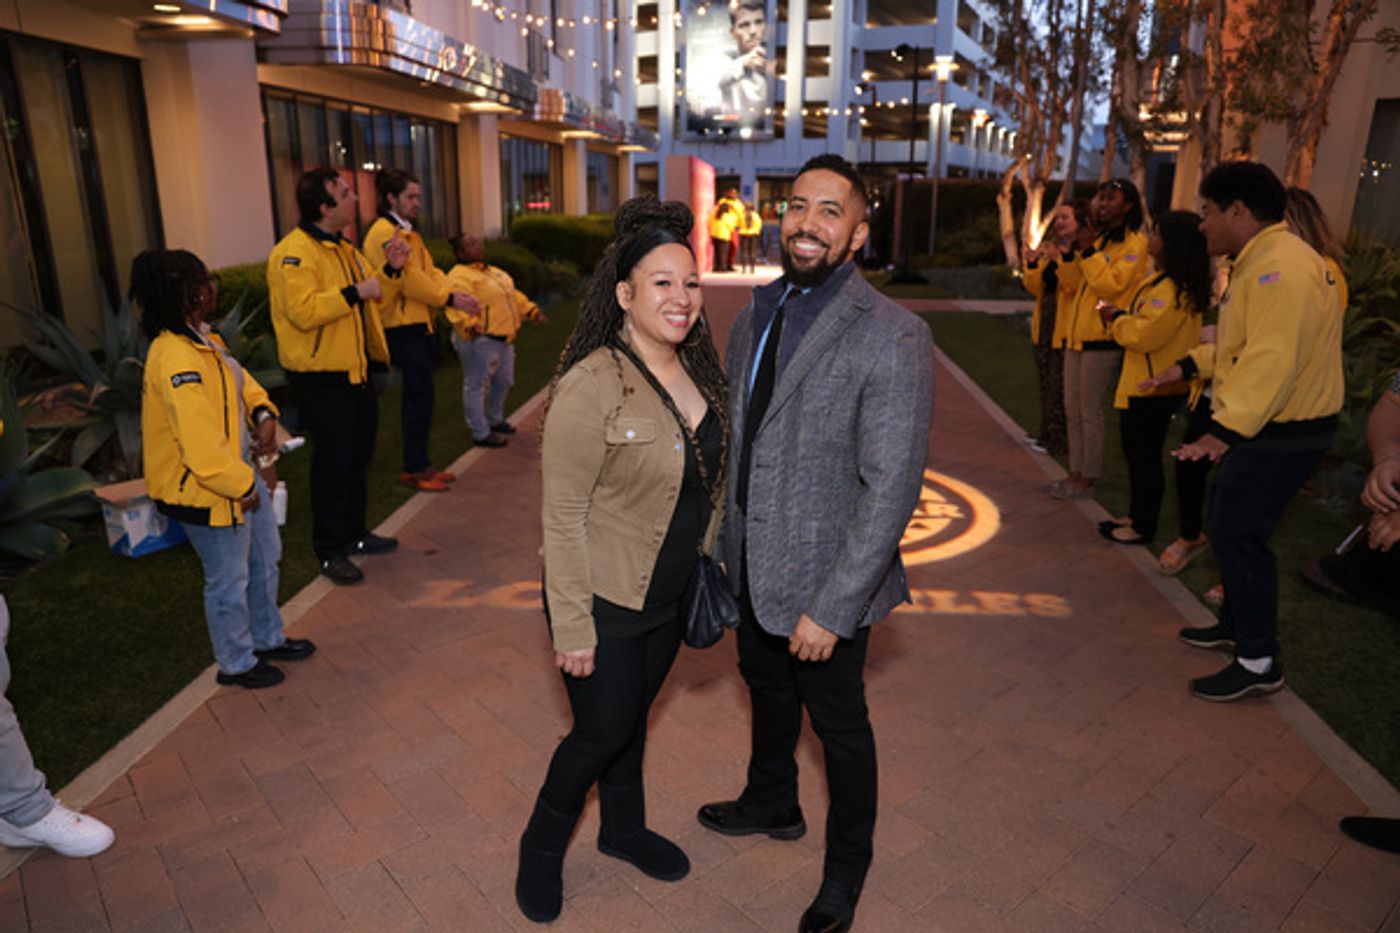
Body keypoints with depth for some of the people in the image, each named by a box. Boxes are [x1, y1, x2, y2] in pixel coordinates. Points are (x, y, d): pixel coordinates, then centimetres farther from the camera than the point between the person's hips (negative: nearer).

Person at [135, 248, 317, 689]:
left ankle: (268, 639, 43)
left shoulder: (199, 339, 3)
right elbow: (202, 448, -32)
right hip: (208, 491, -10)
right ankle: (237, 664, 31)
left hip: (243, 472, 10)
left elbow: (240, 381, 14)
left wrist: (264, 414, -7)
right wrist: (242, 487, -18)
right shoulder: (177, 361, -30)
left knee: (264, 559, 24)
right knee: (229, 579, 9)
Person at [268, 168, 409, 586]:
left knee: (358, 457, 17)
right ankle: (330, 551, 11)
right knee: (332, 463, -2)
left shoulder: (344, 249, 15)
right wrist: (354, 292, -24)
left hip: (356, 373, 9)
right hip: (321, 378, -9)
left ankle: (353, 533, 33)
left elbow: (375, 300, 21)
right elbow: (303, 311, -28)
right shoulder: (294, 253, -15)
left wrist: (390, 270, 4)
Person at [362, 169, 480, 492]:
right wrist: (449, 299, -16)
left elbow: (429, 271, 12)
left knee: (418, 396, 13)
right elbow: (408, 278, -19)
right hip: (402, 328, -10)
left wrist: (454, 293, -6)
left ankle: (419, 464, 21)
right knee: (420, 396, -6)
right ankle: (414, 469, 4)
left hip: (419, 324, 10)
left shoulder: (408, 233, 18)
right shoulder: (384, 232, -12)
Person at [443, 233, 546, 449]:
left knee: (504, 382, 21)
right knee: (477, 385, -1)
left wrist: (532, 311, 19)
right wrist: (468, 325, -43)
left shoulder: (492, 271, 18)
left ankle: (495, 420, 40)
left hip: (504, 339, 10)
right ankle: (481, 433, 8)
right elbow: (457, 307, -28)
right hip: (479, 340, -10)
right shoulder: (459, 276, -14)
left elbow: (513, 295, 26)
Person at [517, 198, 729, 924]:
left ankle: (623, 829, 49)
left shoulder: (696, 370, -2)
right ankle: (542, 846, 38)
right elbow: (563, 517, -21)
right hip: (606, 601, -6)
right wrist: (573, 628, -18)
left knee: (634, 716, 24)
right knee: (602, 730, 9)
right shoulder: (591, 387, -24)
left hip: (672, 595, 6)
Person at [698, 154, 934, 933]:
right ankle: (772, 805, 57)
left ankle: (847, 869, 41)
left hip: (824, 582, -7)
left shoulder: (893, 337, -21)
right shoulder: (758, 314, 2)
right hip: (752, 566, 7)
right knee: (768, 690, 28)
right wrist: (716, 545, 10)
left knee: (838, 724, 14)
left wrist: (831, 610, -22)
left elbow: (891, 488, -23)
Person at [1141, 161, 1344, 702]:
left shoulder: (1281, 267, -23)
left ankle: (1258, 663, 5)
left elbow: (1271, 360, -34)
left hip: (1281, 435, -11)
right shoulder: (1260, 261, 12)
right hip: (1262, 428, 11)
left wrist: (1224, 430, -40)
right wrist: (1188, 366, 18)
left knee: (1238, 536, -6)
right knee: (1232, 529, 19)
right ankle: (1236, 625, 36)